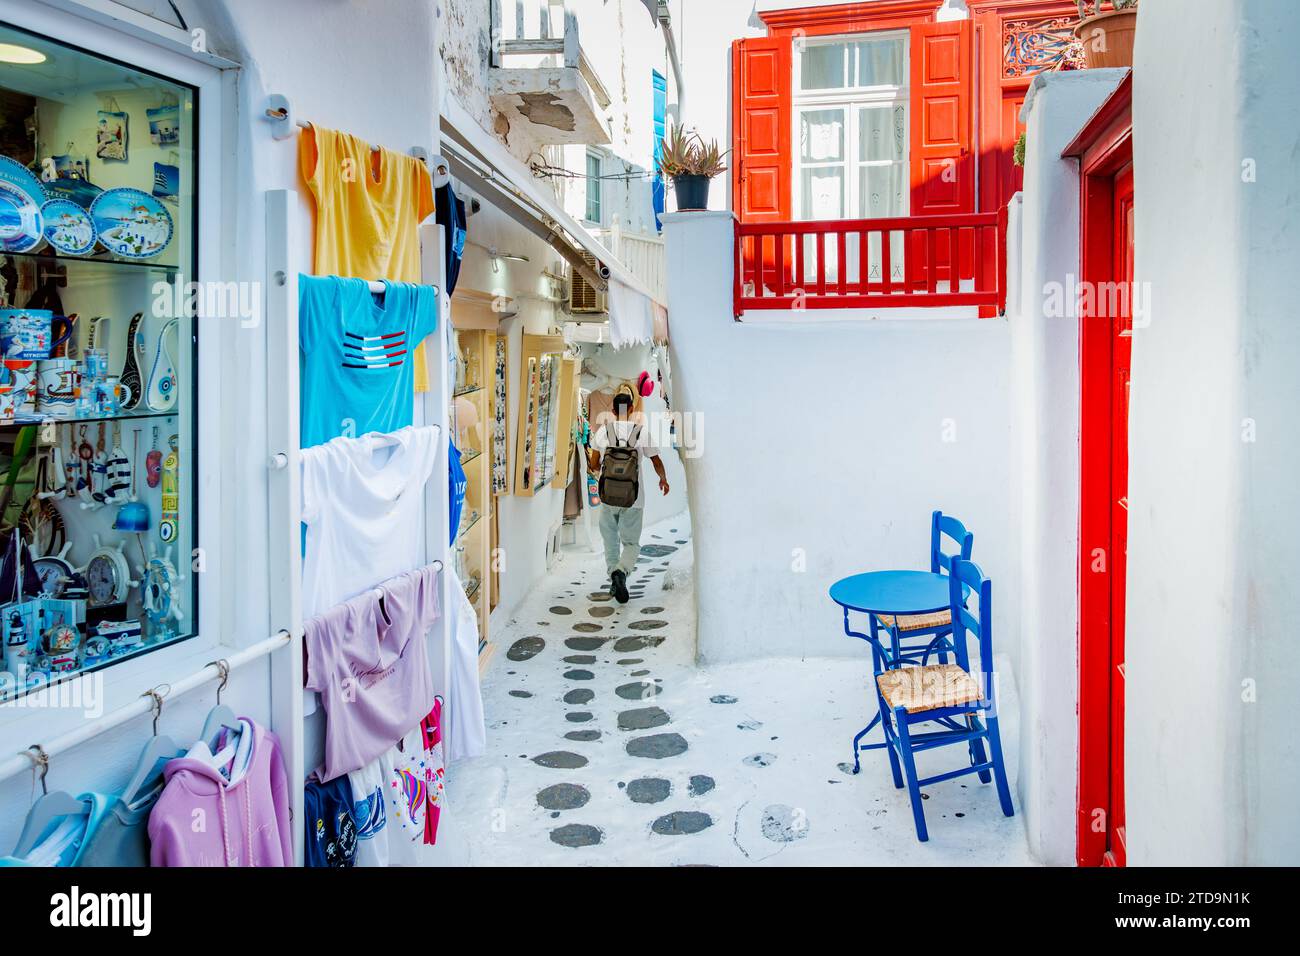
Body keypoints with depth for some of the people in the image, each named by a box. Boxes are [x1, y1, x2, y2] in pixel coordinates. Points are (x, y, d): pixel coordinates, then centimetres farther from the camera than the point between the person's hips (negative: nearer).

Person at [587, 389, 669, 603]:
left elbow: (594, 465, 6)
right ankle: (620, 572, -19)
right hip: (633, 499, -1)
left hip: (607, 497, 1)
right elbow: (657, 462, 8)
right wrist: (663, 479, 28)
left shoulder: (603, 431, -1)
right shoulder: (642, 432, -4)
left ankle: (614, 580, 19)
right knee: (631, 543, 9)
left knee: (610, 541, 20)